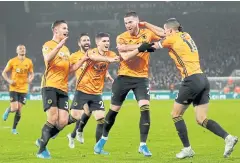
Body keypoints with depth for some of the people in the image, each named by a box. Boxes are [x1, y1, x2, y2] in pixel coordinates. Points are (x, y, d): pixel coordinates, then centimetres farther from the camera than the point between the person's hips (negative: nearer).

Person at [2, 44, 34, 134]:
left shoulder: (29, 62, 1)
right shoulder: (12, 61, -5)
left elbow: (32, 73, 14)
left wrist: (30, 79, -8)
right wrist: (9, 80, -14)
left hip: (23, 89, 2)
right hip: (13, 88, -2)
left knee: (19, 110, 0)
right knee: (14, 108, -13)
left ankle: (14, 128, 15)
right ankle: (8, 111, 25)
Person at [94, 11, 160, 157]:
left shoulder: (147, 34, 0)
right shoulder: (121, 38, -7)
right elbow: (125, 57, -23)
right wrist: (140, 47, -31)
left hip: (141, 78, 0)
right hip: (124, 77, 0)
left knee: (145, 108, -17)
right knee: (114, 110, 9)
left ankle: (143, 145, -9)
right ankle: (103, 139, 31)